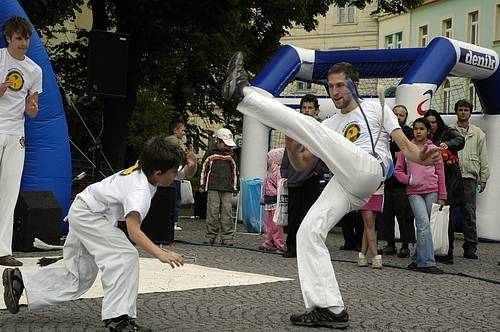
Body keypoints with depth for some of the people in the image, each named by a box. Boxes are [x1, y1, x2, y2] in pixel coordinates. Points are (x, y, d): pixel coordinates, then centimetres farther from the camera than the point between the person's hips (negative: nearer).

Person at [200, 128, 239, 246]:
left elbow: (235, 172, 19)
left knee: (227, 213, -3)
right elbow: (203, 169, 12)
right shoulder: (210, 153, 5)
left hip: (227, 189, 2)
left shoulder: (231, 155, 13)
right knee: (213, 213, -4)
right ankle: (210, 237, 4)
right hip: (213, 188, -2)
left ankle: (227, 239, -1)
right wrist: (202, 184, 9)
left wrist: (235, 188, 17)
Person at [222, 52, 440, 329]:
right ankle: (330, 309, -11)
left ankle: (243, 92, -22)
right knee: (308, 232, -10)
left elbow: (405, 145, 11)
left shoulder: (376, 109, 20)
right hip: (343, 185, 6)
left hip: (367, 170, -6)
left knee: (306, 125, -17)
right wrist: (291, 147, 1)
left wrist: (422, 157, -13)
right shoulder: (329, 125, 31)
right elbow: (302, 164, 24)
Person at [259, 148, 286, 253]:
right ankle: (268, 242, 18)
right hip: (268, 203, 10)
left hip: (274, 202, -10)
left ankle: (279, 245, -1)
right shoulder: (270, 172, 16)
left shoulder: (278, 172, -14)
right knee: (268, 223, 12)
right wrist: (263, 200, 22)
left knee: (276, 225, -6)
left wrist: (279, 202, -20)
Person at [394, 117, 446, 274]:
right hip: (414, 192, -1)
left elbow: (440, 174, 9)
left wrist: (442, 196, 6)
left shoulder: (434, 150, 8)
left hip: (431, 191, 1)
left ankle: (418, 260, 16)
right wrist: (408, 179, -8)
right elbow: (397, 170, 12)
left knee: (423, 226, 5)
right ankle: (427, 262, -17)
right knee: (423, 223, -15)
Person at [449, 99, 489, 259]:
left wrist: (483, 179, 7)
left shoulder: (478, 133, 14)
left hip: (469, 177, 0)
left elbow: (483, 158, 13)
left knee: (469, 213, -3)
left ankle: (470, 247, 1)